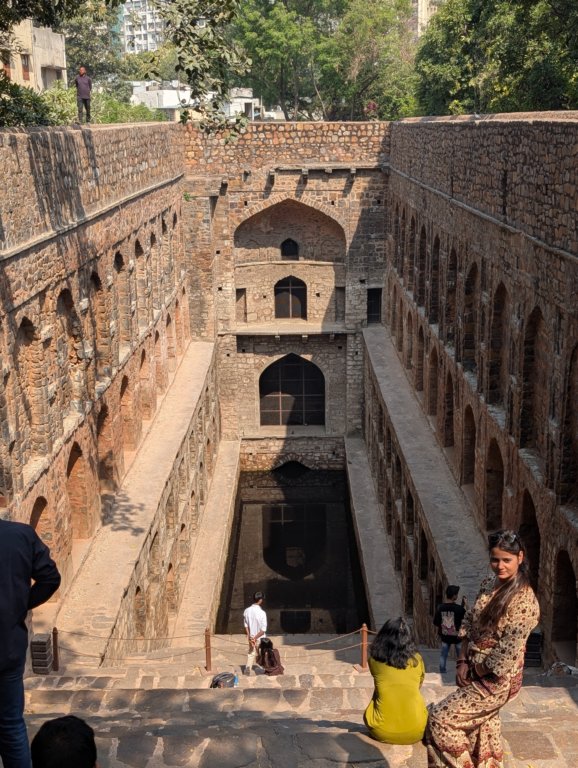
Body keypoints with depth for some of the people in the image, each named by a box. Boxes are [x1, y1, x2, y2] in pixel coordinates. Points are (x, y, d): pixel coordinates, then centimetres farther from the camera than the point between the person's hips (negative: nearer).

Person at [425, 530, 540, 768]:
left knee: (439, 717, -7)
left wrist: (475, 671, -12)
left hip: (495, 681, -7)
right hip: (476, 675, 7)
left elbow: (508, 653, -23)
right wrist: (462, 663, -1)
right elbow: (469, 625, 8)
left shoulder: (524, 601, -22)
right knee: (481, 732, 17)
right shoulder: (488, 585, 1)